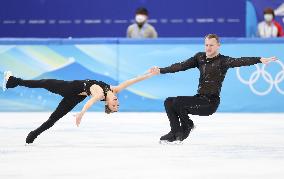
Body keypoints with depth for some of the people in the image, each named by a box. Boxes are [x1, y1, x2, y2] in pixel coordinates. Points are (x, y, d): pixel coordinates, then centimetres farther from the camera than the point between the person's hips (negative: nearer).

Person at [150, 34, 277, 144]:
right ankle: (175, 132, -1)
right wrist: (161, 70, 4)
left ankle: (187, 126, 5)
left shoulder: (223, 61, -9)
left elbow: (240, 61, -23)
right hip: (199, 98, 7)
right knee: (169, 102, -2)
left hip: (210, 102, -7)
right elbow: (181, 66, 10)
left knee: (178, 102, -21)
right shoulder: (200, 57, 10)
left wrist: (260, 60, -39)